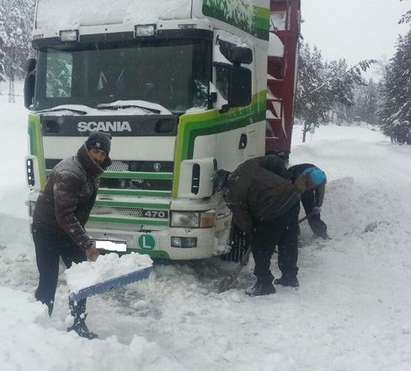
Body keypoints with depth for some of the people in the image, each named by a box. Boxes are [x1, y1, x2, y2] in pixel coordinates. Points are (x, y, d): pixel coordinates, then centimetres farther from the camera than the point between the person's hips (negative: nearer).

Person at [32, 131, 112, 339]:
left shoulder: (92, 172, 1)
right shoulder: (68, 174, -28)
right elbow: (64, 216, -31)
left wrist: (82, 240, 18)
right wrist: (87, 244, -32)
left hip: (68, 230, 8)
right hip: (47, 231, -8)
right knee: (48, 282, -3)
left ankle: (78, 325, 18)